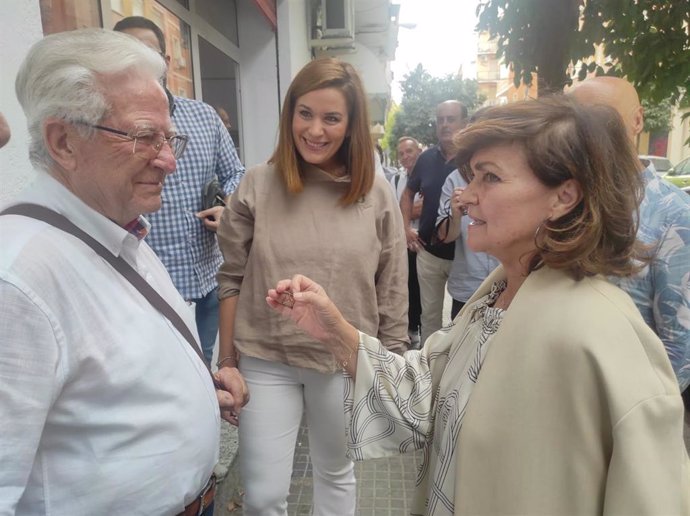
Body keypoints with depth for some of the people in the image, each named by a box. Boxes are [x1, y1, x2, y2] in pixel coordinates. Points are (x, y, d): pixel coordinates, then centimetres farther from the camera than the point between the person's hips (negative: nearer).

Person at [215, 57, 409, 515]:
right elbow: (231, 280, -2)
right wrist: (227, 359, 1)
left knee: (337, 473, 23)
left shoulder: (376, 192, -7)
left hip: (348, 363, 1)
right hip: (266, 360, 0)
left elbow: (392, 289, -1)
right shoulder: (258, 185, -7)